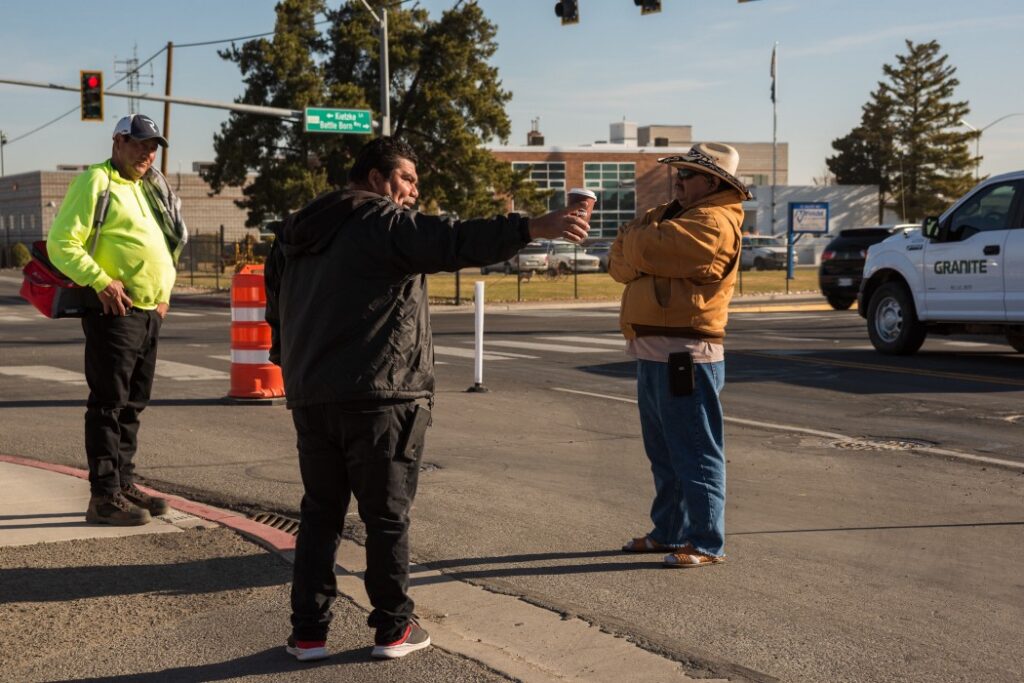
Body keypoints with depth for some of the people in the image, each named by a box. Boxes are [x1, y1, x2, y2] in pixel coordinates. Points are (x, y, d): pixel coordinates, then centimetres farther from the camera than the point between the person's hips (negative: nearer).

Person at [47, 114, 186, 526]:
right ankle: (104, 496, -2)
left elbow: (166, 246, 30)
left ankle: (125, 484, 22)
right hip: (113, 311, -8)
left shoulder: (150, 188, 19)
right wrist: (101, 281, -21)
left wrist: (164, 291, 17)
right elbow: (62, 244, -14)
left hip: (149, 313, 9)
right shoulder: (95, 183, -7)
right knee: (108, 404, -6)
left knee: (132, 406, 13)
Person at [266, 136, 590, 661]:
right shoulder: (384, 223, -8)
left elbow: (278, 315, 22)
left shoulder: (296, 234, 18)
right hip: (377, 397, -7)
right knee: (387, 515, 4)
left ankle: (308, 631, 13)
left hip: (309, 397, 7)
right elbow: (453, 241, -23)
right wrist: (533, 228, -28)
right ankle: (393, 628, 12)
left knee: (321, 511, 13)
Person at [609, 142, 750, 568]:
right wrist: (644, 239, -9)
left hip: (686, 357, -10)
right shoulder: (674, 214, 20)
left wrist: (636, 239, -1)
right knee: (664, 453, 17)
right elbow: (619, 263, 11)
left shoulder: (713, 223, -12)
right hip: (653, 354, 10)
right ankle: (669, 531, 28)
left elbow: (646, 249, -24)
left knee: (695, 453, -4)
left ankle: (706, 544, 2)